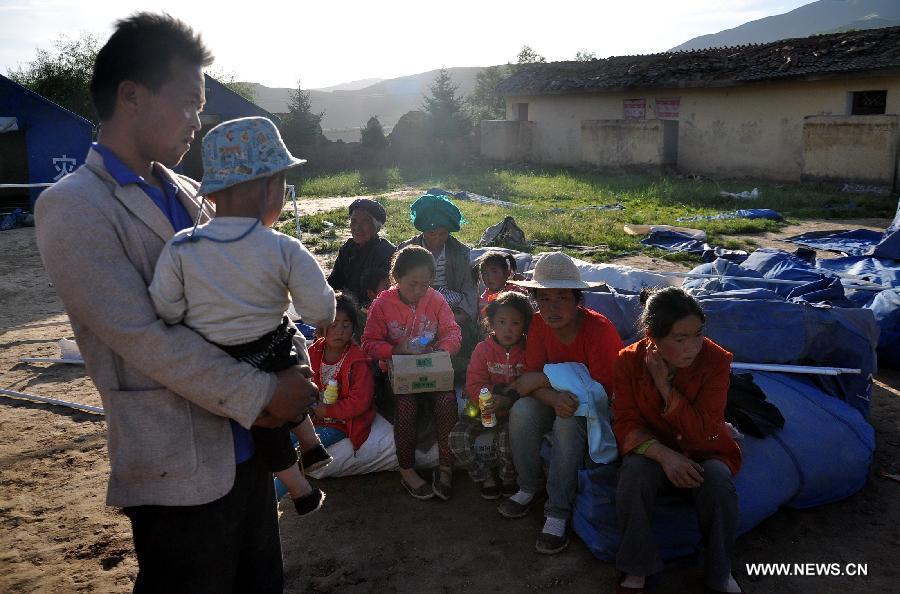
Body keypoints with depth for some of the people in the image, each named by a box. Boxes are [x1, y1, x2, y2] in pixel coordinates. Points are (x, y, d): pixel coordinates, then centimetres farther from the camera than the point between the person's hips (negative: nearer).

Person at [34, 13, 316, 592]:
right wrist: (260, 394, -17)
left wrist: (282, 374, -6)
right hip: (180, 467, -7)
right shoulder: (72, 207, -12)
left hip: (246, 445, 7)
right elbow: (142, 338, -19)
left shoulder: (184, 192, 10)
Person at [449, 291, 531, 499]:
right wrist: (489, 402, -23)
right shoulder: (483, 349, 0)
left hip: (514, 411, -2)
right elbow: (474, 386, -4)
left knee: (506, 437, -31)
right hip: (485, 410, 3)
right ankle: (485, 478, 5)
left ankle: (508, 480, 0)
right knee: (457, 437, -18)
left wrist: (508, 401, -26)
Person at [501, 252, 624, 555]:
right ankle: (529, 487, -2)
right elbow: (531, 379, -13)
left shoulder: (599, 329, -26)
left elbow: (602, 390, -28)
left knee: (568, 422, -35)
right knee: (521, 411, -24)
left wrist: (543, 379, -26)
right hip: (558, 399, 5)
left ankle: (558, 513, -23)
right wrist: (555, 397, -37)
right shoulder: (539, 324, -10)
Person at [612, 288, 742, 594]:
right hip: (653, 450, 0)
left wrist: (664, 386, -27)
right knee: (634, 472, -32)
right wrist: (663, 454, -31)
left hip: (703, 452, 0)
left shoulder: (716, 359, -17)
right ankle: (636, 569, -11)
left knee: (718, 480, -32)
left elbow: (703, 431, -20)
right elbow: (626, 423, -13)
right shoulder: (630, 361, -13)